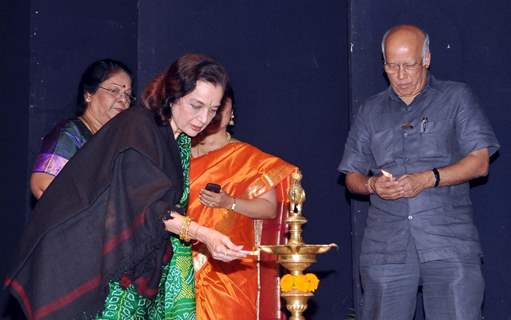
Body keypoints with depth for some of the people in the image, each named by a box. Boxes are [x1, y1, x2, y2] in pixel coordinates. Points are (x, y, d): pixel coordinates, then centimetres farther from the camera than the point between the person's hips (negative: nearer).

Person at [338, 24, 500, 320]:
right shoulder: (372, 110, 18)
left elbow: (479, 162, 0)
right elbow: (352, 176, 18)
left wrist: (428, 179, -13)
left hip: (449, 243, -2)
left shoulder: (456, 98, 9)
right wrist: (372, 184, -6)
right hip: (386, 246, 3)